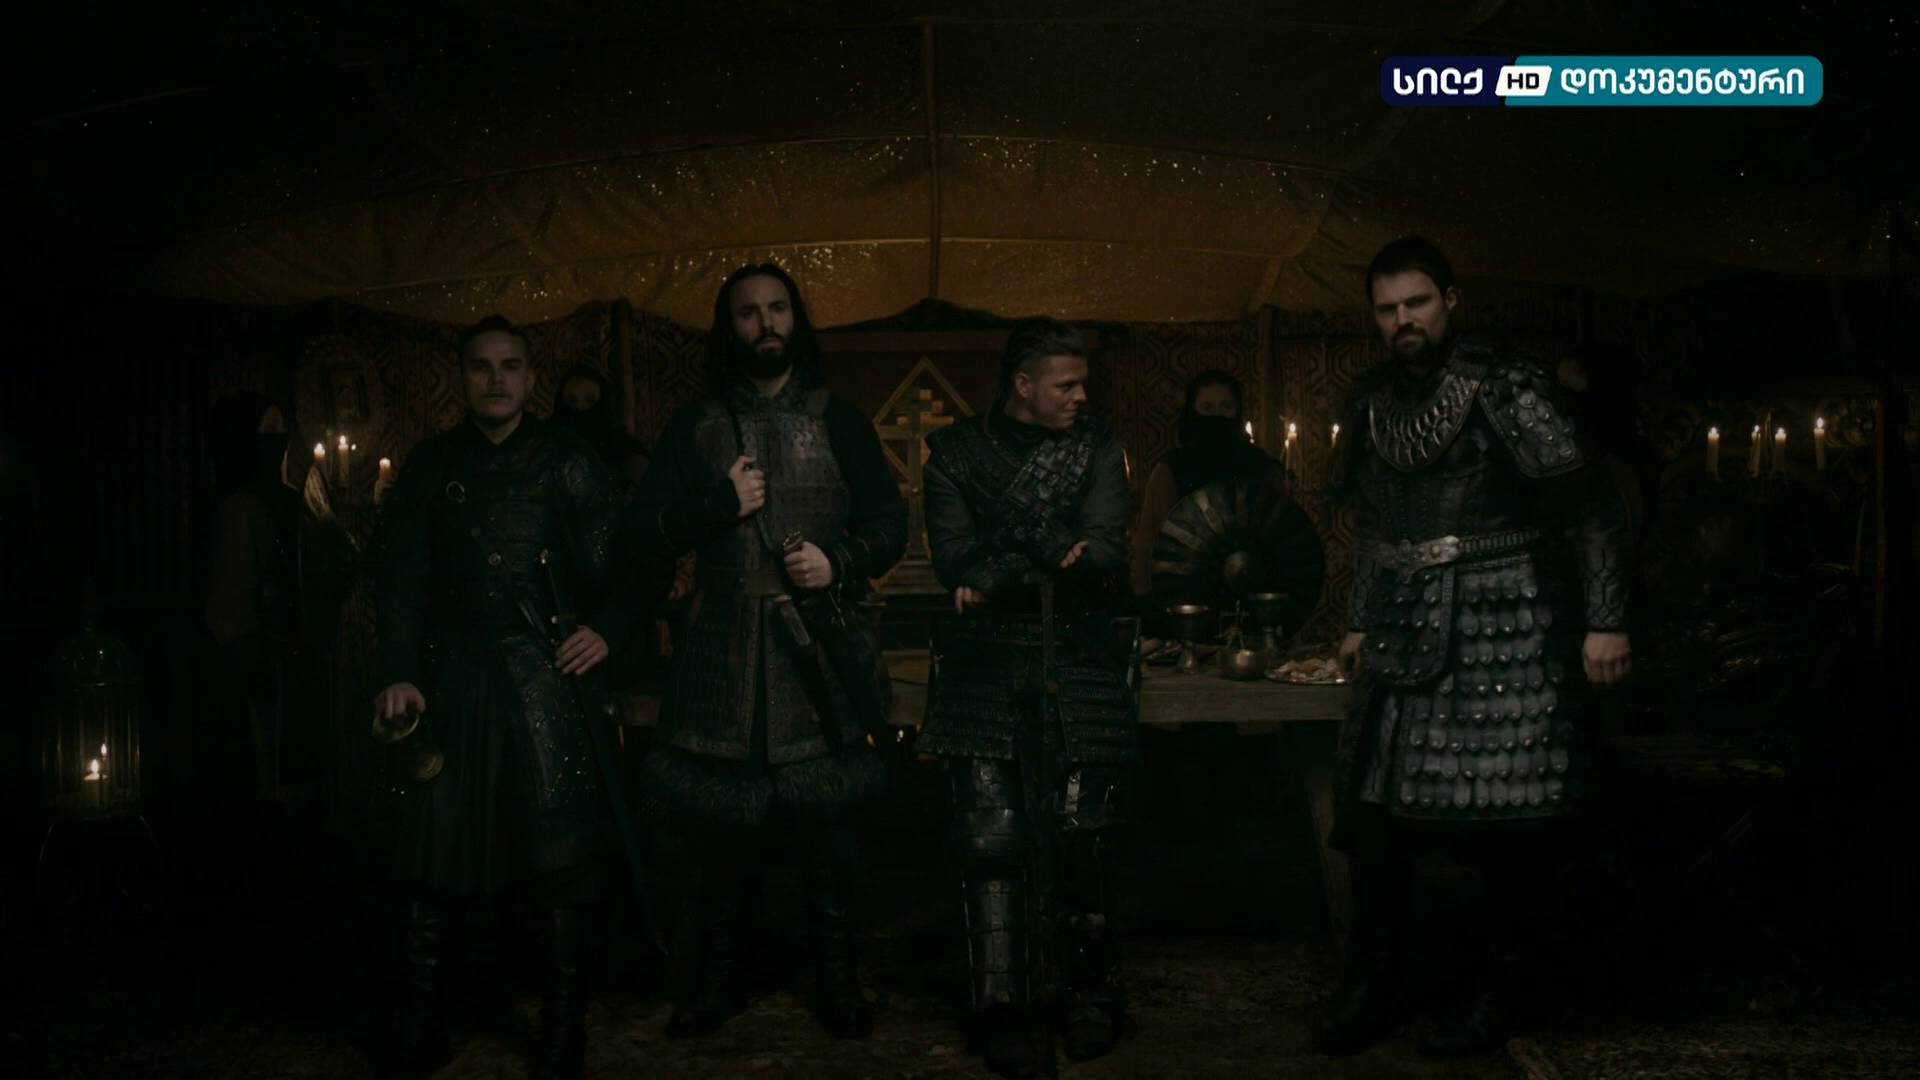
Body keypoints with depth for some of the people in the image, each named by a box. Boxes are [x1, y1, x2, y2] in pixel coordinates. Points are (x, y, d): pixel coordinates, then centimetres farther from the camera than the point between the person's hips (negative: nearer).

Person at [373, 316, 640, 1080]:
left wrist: (608, 628, -13)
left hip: (549, 673, -1)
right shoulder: (431, 466, 13)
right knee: (436, 849, 3)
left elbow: (618, 561, 4)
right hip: (455, 679, 2)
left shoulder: (566, 459, 8)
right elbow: (401, 579, 8)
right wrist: (397, 675, -2)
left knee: (563, 851, -4)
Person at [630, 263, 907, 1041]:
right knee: (719, 825, 8)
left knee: (826, 820, 2)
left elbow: (889, 526, 7)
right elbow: (649, 534, 5)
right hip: (722, 655, 1)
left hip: (816, 649, -1)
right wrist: (719, 503, -11)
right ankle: (718, 978, 25)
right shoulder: (695, 425, 10)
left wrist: (840, 562, -12)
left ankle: (836, 979, 19)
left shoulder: (837, 421, 8)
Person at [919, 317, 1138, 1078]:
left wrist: (1002, 569, -16)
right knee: (992, 843, -4)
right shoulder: (955, 452, 7)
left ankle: (1088, 993, 21)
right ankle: (1007, 1014, 8)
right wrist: (1055, 556, -13)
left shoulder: (1096, 447, 9)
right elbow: (954, 563, -5)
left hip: (1082, 674, 1)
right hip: (988, 676, -1)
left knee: (1083, 840, 0)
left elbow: (1108, 558, -4)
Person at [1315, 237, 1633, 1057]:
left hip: (1505, 628, -5)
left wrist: (1606, 620, -12)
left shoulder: (1506, 387, -6)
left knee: (1507, 813, 0)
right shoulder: (1371, 404, 12)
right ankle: (1373, 983, 17)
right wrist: (1360, 621, 22)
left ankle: (1491, 990, 17)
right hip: (1407, 637, 5)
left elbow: (1590, 506, -7)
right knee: (1377, 804, 4)